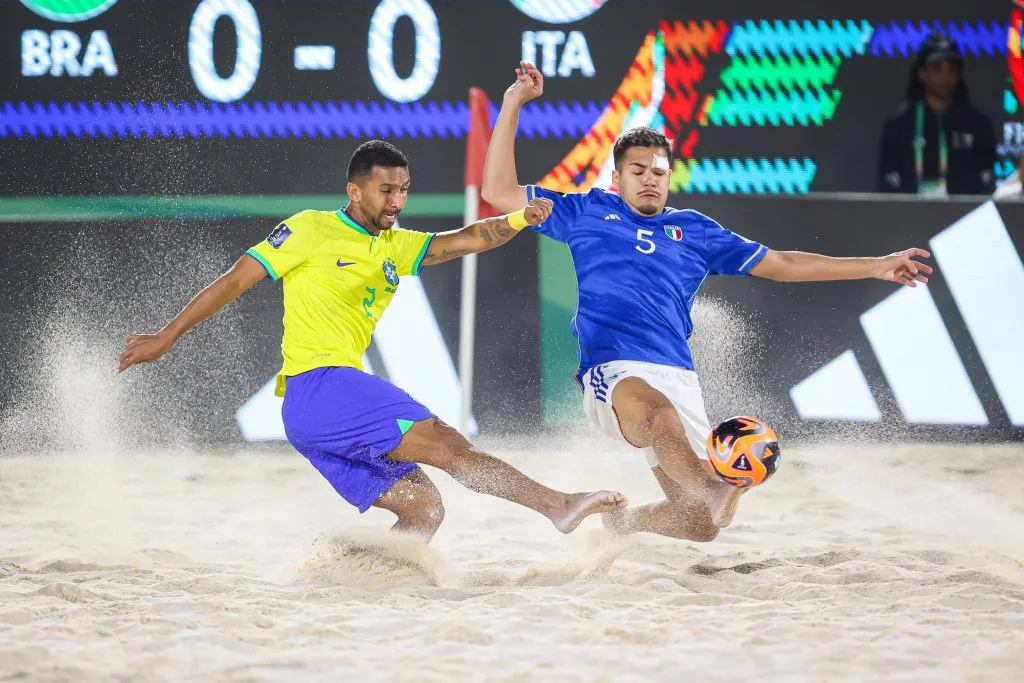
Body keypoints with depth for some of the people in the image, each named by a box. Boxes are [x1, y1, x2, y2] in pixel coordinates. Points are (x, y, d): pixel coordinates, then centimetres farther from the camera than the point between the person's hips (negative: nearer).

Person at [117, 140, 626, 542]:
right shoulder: (312, 230, 0)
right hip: (316, 384, -9)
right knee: (443, 441, -18)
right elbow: (235, 280, 1)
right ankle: (556, 505, -25)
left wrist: (519, 220, -11)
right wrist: (166, 338, 0)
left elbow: (466, 240, 9)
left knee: (424, 510, 0)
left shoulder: (394, 247, 20)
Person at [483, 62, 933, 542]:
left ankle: (615, 526, 22)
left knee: (700, 521, -7)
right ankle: (712, 491, -64)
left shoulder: (693, 230, 24)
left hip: (678, 377, 4)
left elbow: (780, 265, 27)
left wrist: (875, 268, 24)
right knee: (657, 409, -41)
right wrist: (513, 105, 11)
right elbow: (499, 192, 15)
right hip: (614, 373, -4)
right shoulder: (588, 214, 19)